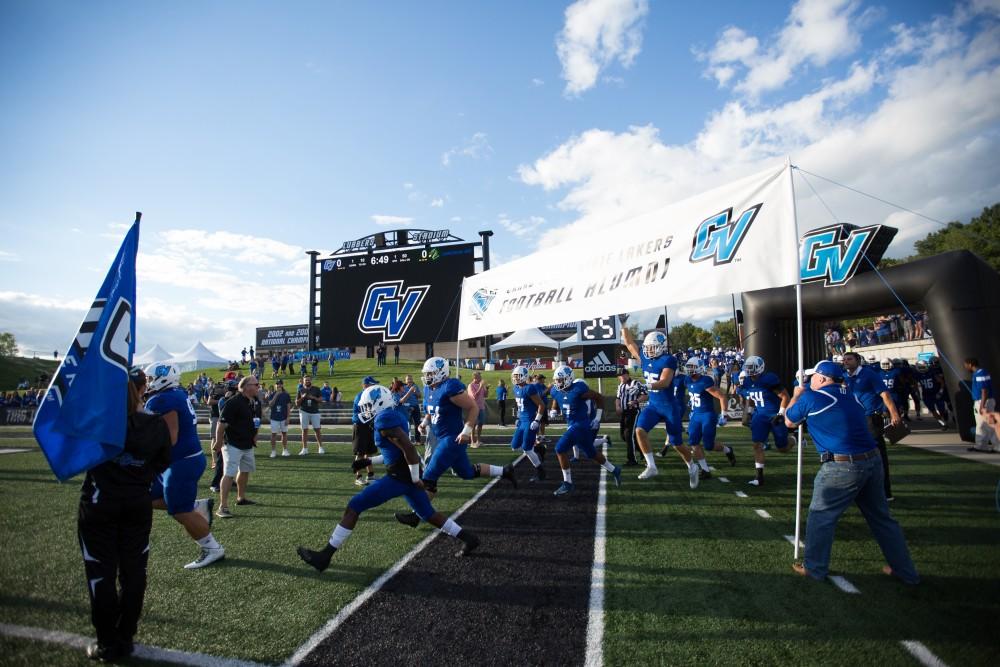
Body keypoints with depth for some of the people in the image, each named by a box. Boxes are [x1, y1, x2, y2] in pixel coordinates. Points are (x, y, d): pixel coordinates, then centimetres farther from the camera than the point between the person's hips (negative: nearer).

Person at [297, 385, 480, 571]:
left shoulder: (384, 419, -15)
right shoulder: (394, 416, 13)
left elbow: (408, 448, -23)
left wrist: (415, 479, -16)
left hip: (399, 477, -9)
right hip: (408, 475, 9)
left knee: (353, 507, -2)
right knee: (428, 514, 22)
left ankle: (325, 556, 5)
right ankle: (468, 538, 27)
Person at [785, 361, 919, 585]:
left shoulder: (811, 398, -8)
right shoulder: (852, 396, 11)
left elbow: (789, 422, 9)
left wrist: (797, 396, 24)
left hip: (841, 468, -7)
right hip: (872, 461, 7)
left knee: (821, 517, 8)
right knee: (881, 518, 21)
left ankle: (814, 568, 18)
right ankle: (905, 571, 34)